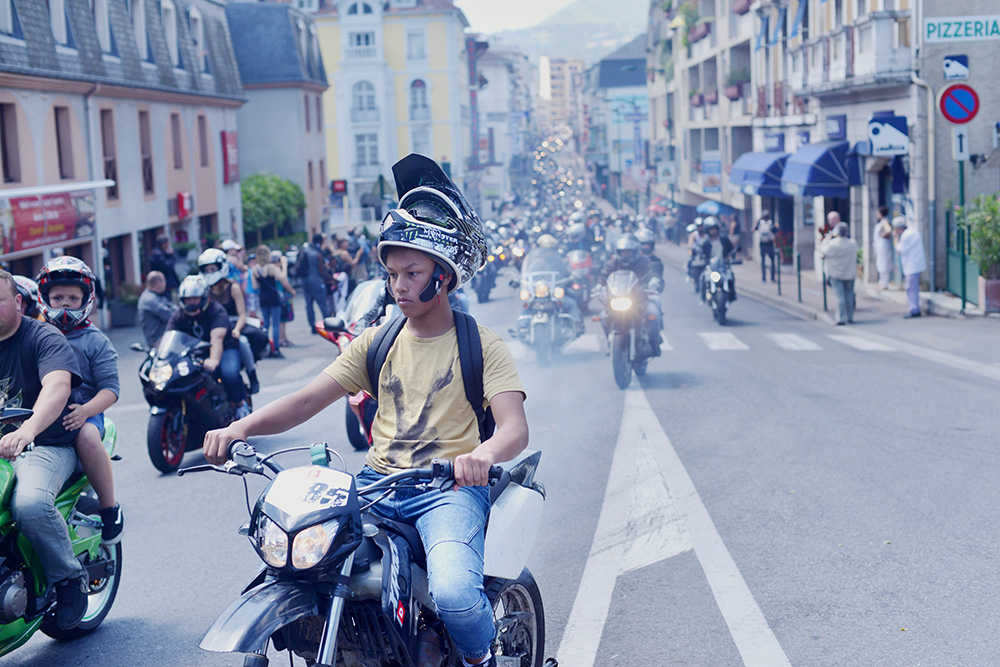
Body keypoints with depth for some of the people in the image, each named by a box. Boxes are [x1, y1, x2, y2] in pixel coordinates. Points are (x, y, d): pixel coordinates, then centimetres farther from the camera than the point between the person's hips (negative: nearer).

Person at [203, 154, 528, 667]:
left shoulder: (480, 345, 1)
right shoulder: (378, 342, 14)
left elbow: (516, 429, -13)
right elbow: (308, 399, 4)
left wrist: (483, 453, -37)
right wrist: (241, 427, -14)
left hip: (450, 488, -4)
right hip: (377, 482, 5)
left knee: (454, 594, -31)